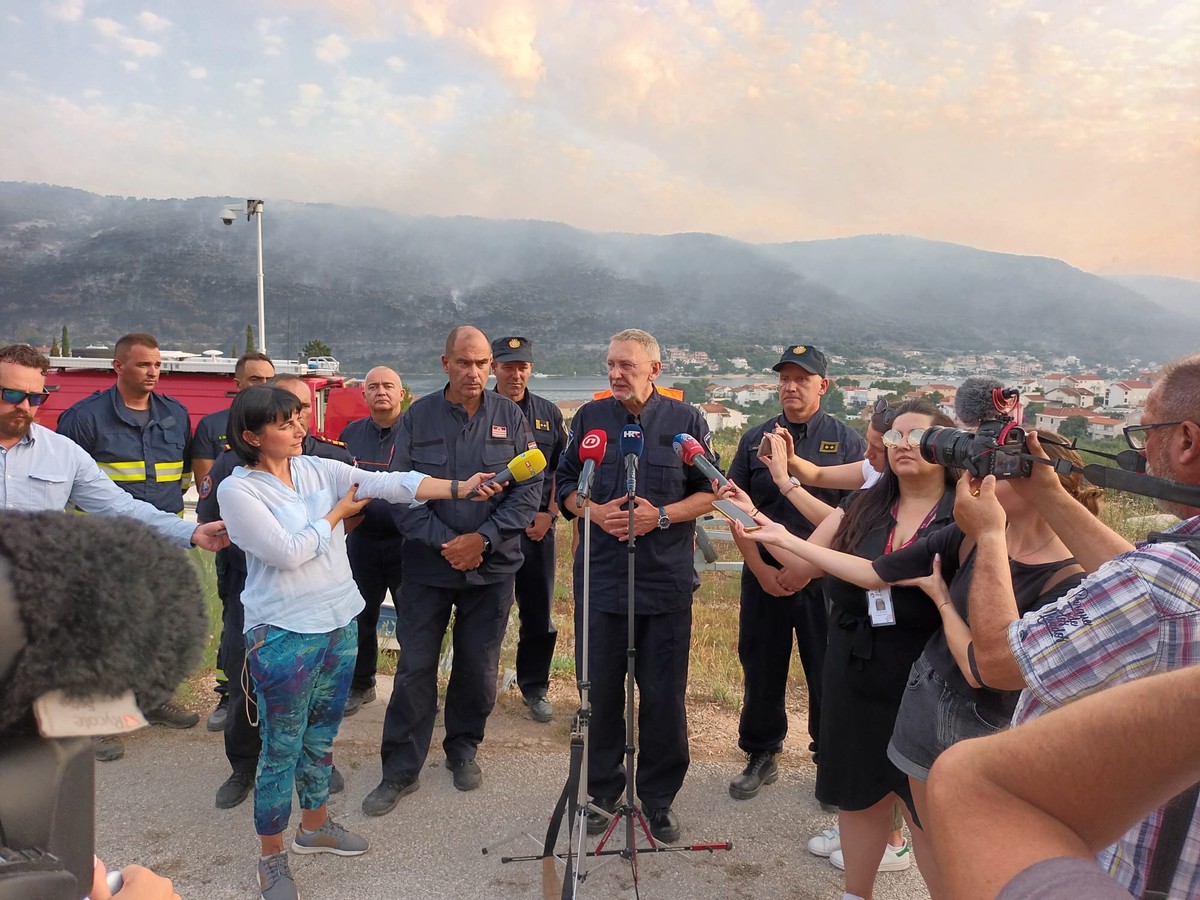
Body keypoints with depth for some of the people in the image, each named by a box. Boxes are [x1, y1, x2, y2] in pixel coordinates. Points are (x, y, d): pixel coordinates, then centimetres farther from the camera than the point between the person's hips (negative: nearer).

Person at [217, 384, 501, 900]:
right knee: (282, 747, 6)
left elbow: (389, 484, -9)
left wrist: (458, 488, -19)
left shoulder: (318, 470, 2)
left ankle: (315, 827, 39)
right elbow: (287, 551, -20)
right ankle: (272, 859, 24)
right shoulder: (237, 490, -12)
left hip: (340, 621, 6)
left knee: (322, 735, 20)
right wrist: (337, 513, -8)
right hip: (284, 634, -5)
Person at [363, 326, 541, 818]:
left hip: (492, 566, 1)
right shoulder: (417, 417, -2)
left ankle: (463, 749, 34)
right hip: (428, 565, -1)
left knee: (479, 666, 12)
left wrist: (483, 539, -14)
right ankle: (401, 769, 17)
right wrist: (443, 542, -14)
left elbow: (529, 487, -4)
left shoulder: (509, 416, -1)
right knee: (415, 667, 4)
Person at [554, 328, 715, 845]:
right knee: (599, 691, 9)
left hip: (666, 581, -1)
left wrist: (662, 516, -12)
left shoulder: (685, 420, 3)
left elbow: (708, 493, 4)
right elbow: (565, 486, 11)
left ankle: (659, 797, 26)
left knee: (664, 696, 7)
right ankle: (602, 792, 28)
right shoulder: (590, 417, 7)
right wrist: (597, 512, -9)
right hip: (600, 579, 1)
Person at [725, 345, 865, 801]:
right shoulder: (755, 438, 7)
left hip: (824, 578, -2)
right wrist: (760, 568, -5)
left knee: (828, 674, 5)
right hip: (763, 575, 2)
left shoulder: (846, 440, 0)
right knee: (761, 670, 10)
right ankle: (761, 755, 27)